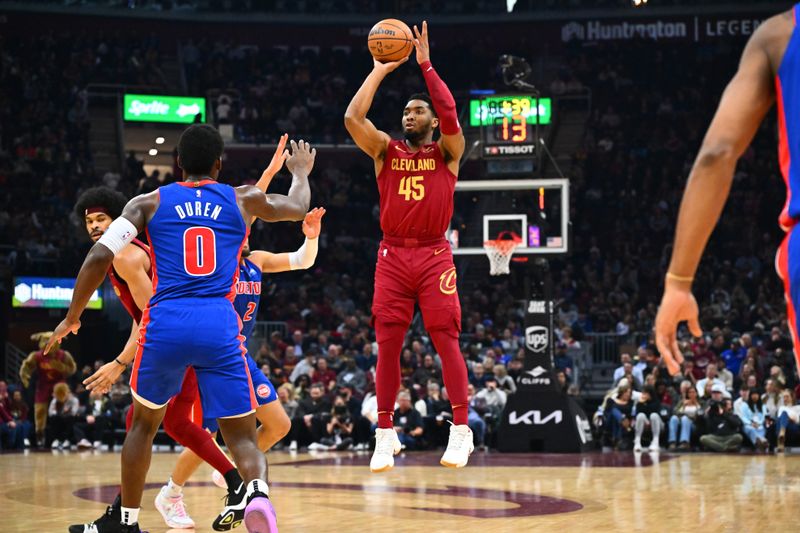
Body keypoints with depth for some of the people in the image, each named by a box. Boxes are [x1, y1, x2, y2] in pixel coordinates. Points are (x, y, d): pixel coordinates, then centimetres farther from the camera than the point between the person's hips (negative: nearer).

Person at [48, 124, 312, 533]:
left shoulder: (148, 204, 12)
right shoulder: (242, 200, 17)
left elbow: (99, 257, 1)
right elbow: (297, 208, 36)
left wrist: (72, 317, 14)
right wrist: (300, 172, 58)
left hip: (166, 323, 1)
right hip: (220, 327, 0)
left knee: (144, 422, 26)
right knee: (243, 439, 3)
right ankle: (256, 491, -31)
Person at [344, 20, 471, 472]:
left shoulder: (447, 152, 6)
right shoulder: (386, 150, 11)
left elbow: (451, 116, -14)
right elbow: (352, 117, -4)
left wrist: (426, 65, -10)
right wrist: (380, 70, 0)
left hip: (434, 255, -2)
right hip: (393, 255, 2)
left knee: (447, 340, -8)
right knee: (388, 345, -1)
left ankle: (461, 431, -5)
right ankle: (386, 435, 6)